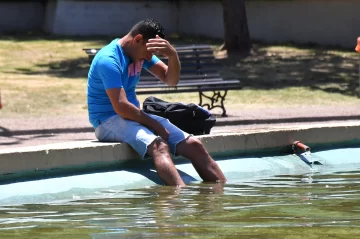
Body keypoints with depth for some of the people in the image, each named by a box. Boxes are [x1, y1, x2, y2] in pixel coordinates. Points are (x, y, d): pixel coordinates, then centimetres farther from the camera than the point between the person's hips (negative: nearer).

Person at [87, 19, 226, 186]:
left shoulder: (141, 53, 9)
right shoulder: (108, 60, -18)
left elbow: (171, 80, 6)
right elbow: (121, 106, -25)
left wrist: (172, 55, -14)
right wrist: (154, 125, -14)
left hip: (134, 116, 9)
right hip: (108, 121, -9)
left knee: (194, 145, -7)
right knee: (159, 146, -36)